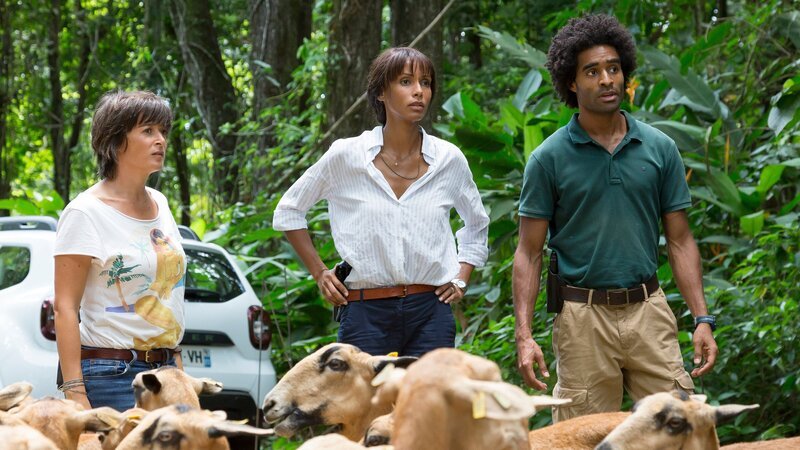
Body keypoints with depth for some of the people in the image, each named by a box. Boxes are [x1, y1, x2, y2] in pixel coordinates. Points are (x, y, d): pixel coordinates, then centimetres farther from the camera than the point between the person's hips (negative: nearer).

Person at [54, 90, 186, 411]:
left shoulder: (160, 204, 13)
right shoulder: (86, 212, -9)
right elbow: (65, 307, -13)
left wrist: (177, 366, 17)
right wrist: (74, 392, -20)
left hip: (165, 369, 7)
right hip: (111, 375, -7)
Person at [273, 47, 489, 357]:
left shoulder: (449, 160, 5)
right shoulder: (346, 156, -1)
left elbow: (476, 224, 25)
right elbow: (288, 211, 13)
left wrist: (461, 279, 13)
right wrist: (319, 272, 7)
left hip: (430, 311, 2)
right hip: (366, 313, -2)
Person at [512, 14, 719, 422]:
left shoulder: (660, 149, 5)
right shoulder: (549, 158, -1)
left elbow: (679, 242, 8)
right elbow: (529, 253, 0)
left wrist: (702, 319, -1)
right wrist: (524, 335, -10)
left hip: (649, 311, 2)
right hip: (583, 316, -2)